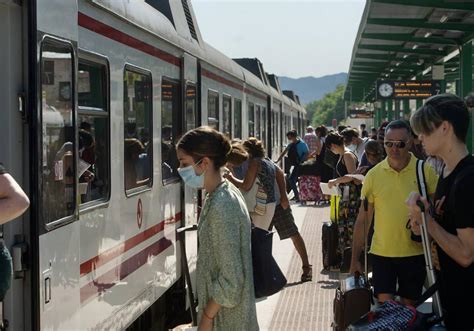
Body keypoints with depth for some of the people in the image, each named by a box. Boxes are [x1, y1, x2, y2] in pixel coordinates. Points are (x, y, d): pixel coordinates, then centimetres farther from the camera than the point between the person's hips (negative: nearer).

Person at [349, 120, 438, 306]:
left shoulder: (425, 171, -6)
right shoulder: (373, 175, -2)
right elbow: (363, 220, 3)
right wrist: (355, 259, 2)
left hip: (415, 253, 0)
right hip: (381, 253, 0)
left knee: (409, 306, 13)